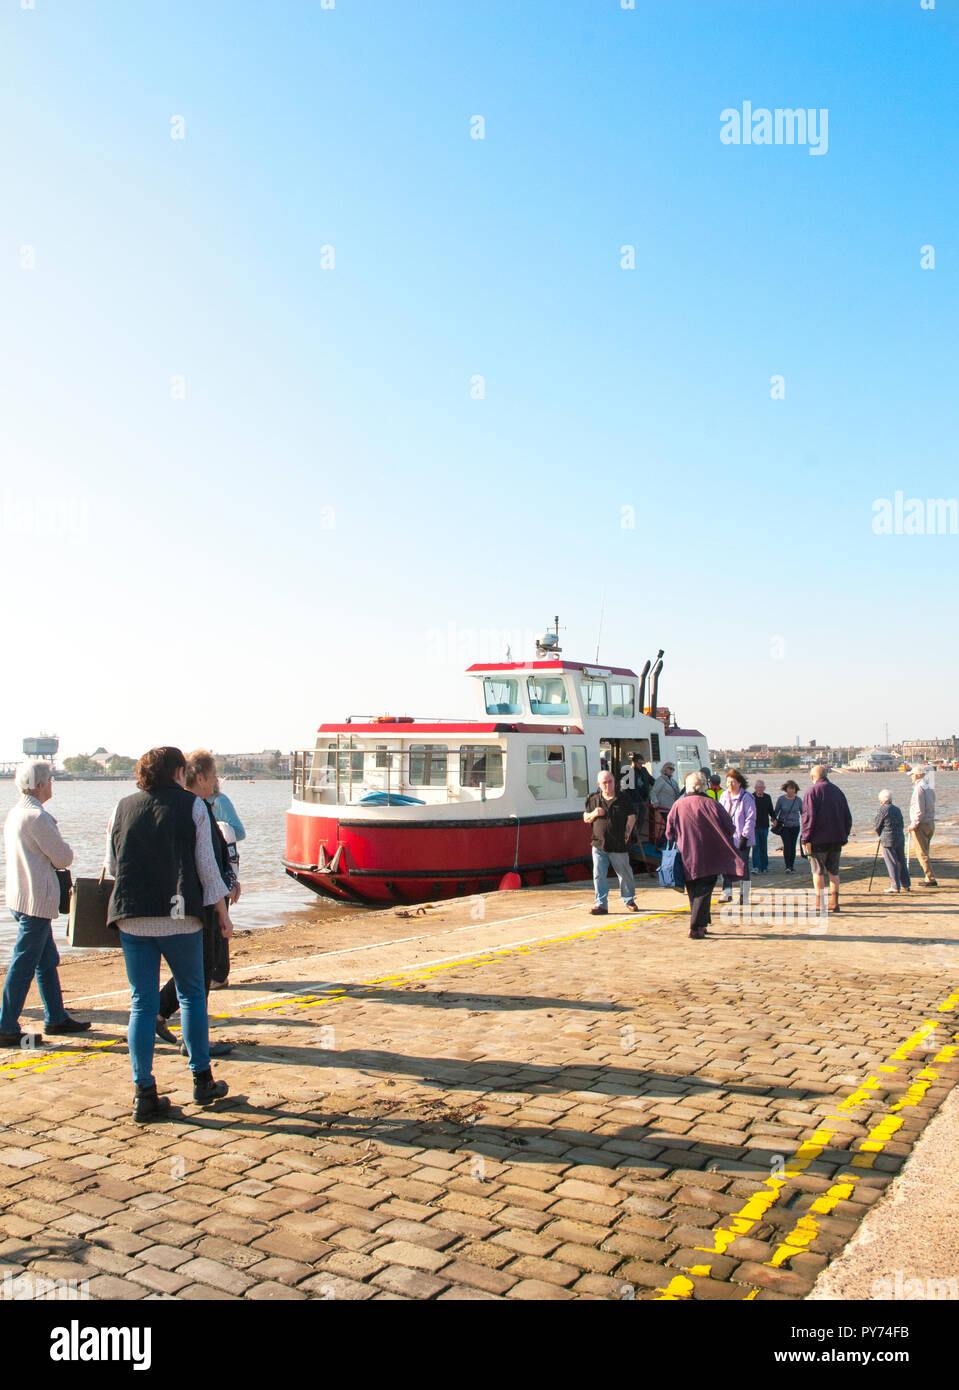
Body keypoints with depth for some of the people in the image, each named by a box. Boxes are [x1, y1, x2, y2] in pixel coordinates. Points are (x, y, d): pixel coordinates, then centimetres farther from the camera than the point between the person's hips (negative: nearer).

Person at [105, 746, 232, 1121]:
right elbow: (206, 865, -2)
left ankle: (144, 1094, 8)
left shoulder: (122, 808, 8)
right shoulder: (192, 806, -1)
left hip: (132, 917, 3)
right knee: (192, 995, 13)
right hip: (179, 916, -2)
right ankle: (202, 1081, 19)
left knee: (142, 1004, 7)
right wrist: (222, 912, 5)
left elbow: (111, 865, 13)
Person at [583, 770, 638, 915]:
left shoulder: (624, 798, 2)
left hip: (619, 845, -1)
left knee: (625, 874, 9)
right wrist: (594, 814, -7)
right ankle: (601, 904, 4)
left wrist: (626, 835, -5)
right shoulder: (593, 799, 7)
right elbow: (585, 818, 14)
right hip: (599, 844, 1)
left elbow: (631, 817, 3)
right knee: (599, 875, -3)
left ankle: (629, 901, 28)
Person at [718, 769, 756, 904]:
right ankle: (727, 893, 10)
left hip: (741, 840, -5)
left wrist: (744, 837, -15)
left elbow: (750, 819, -10)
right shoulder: (724, 796, 11)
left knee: (743, 867, 2)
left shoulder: (746, 797, -7)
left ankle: (744, 896, 10)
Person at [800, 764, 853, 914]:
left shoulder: (812, 792, -9)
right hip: (836, 840, 5)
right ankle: (834, 903, 11)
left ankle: (819, 903, 0)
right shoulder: (837, 791, 10)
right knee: (833, 871, 12)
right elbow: (847, 816, 13)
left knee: (818, 871, 1)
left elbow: (808, 817, -15)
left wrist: (806, 839, -11)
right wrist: (844, 836, 18)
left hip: (819, 840, -5)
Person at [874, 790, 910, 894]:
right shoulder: (897, 809, 12)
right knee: (901, 862, 15)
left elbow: (876, 826, -4)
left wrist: (880, 835, 16)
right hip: (900, 838, 6)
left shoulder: (882, 809, -8)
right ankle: (906, 884, 21)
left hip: (888, 840, -6)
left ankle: (896, 886, -3)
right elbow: (901, 825, 17)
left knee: (892, 864, -3)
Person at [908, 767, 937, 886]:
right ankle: (928, 878, 19)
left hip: (921, 824, -9)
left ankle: (931, 879, -7)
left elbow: (919, 810, -20)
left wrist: (914, 825, -14)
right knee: (925, 852, 16)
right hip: (931, 823, 9)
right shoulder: (929, 788, 12)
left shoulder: (919, 788, -15)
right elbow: (931, 808, 15)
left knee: (922, 853, -4)